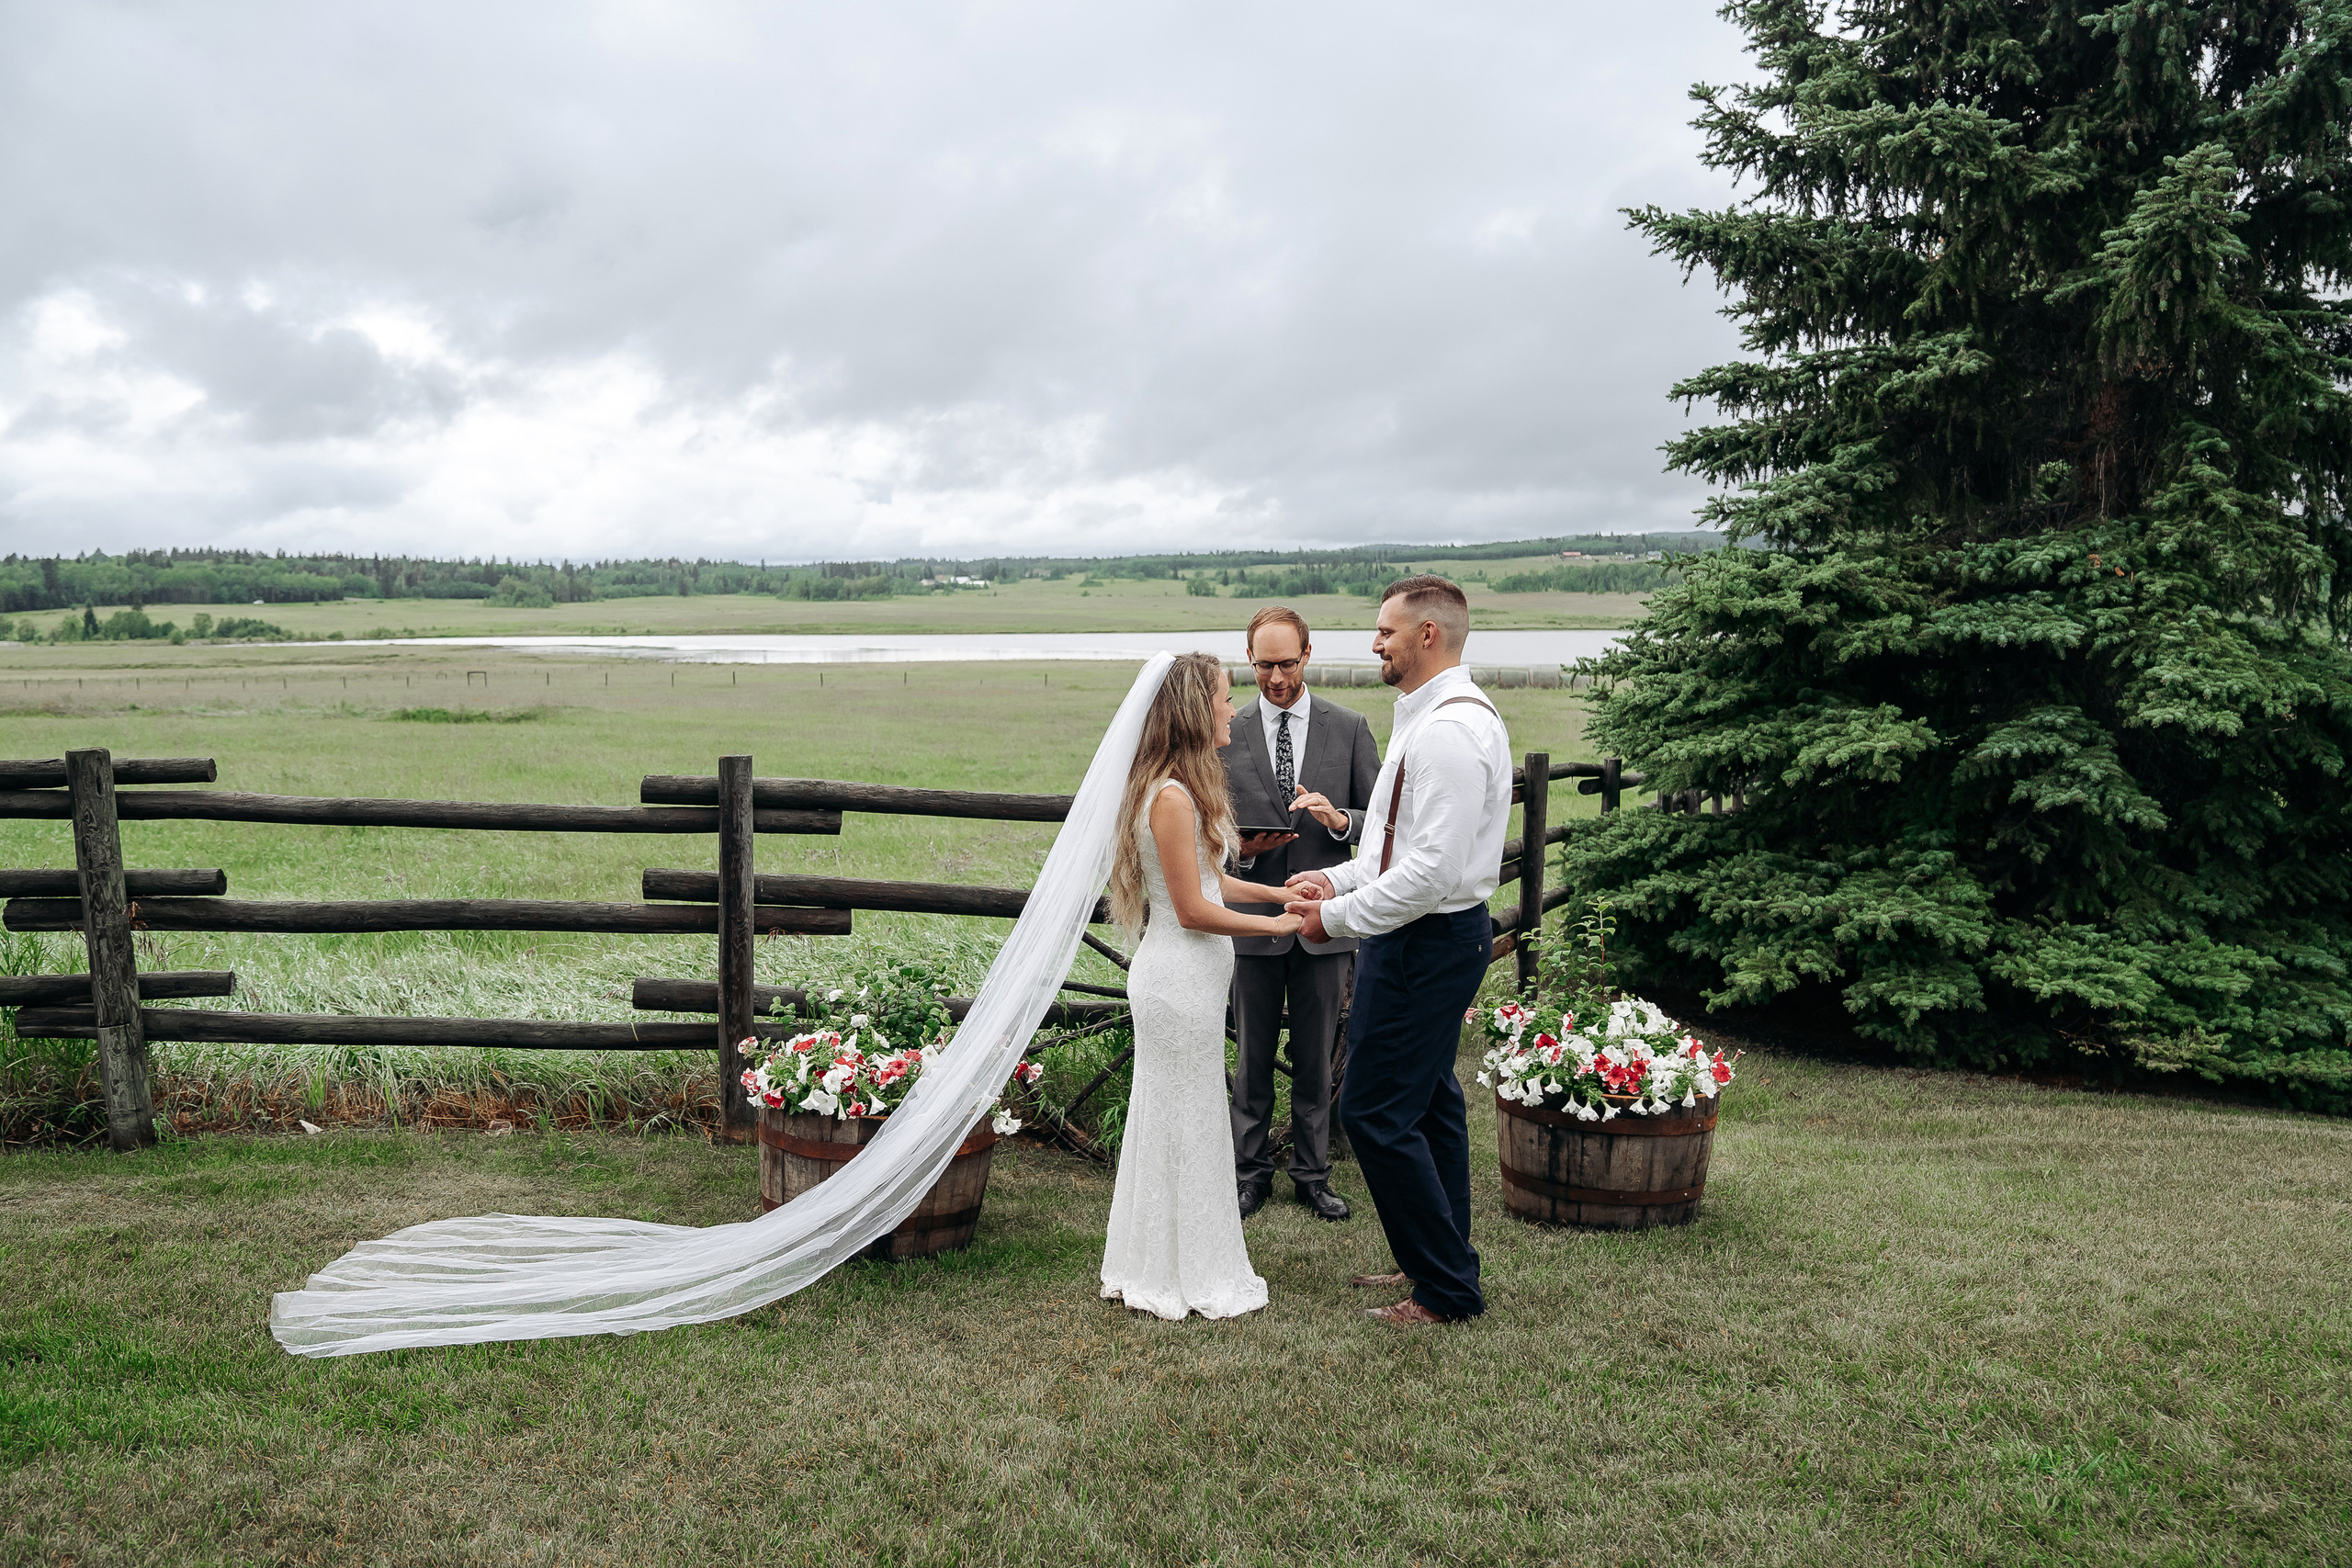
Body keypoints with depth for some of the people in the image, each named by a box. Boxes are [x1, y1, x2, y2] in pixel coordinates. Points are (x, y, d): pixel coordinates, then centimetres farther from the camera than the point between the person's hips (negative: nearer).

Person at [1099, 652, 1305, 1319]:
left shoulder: (1185, 791, 11)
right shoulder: (1173, 796, -21)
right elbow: (1192, 909, -19)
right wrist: (1275, 925, -11)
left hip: (1189, 976, 10)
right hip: (1179, 979, -10)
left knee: (1171, 1120, 17)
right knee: (1184, 1124, 2)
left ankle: (1154, 1265, 30)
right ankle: (1186, 1278, 17)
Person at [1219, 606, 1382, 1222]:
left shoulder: (1349, 727, 2)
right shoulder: (1227, 732, 1)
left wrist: (1339, 819, -16)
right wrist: (1243, 849, -14)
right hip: (1253, 918, 0)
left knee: (1316, 1060, 10)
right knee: (1253, 1057, 9)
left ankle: (1312, 1174, 25)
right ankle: (1251, 1173, 23)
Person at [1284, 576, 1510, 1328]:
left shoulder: (1449, 729, -22)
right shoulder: (1438, 715, 14)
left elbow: (1433, 869, -27)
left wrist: (1339, 917, -18)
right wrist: (1341, 877, 10)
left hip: (1424, 943, -11)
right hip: (1440, 935, 11)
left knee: (1376, 1111, -4)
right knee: (1428, 1103, 19)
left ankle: (1448, 1290, 8)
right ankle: (1440, 1263, 32)